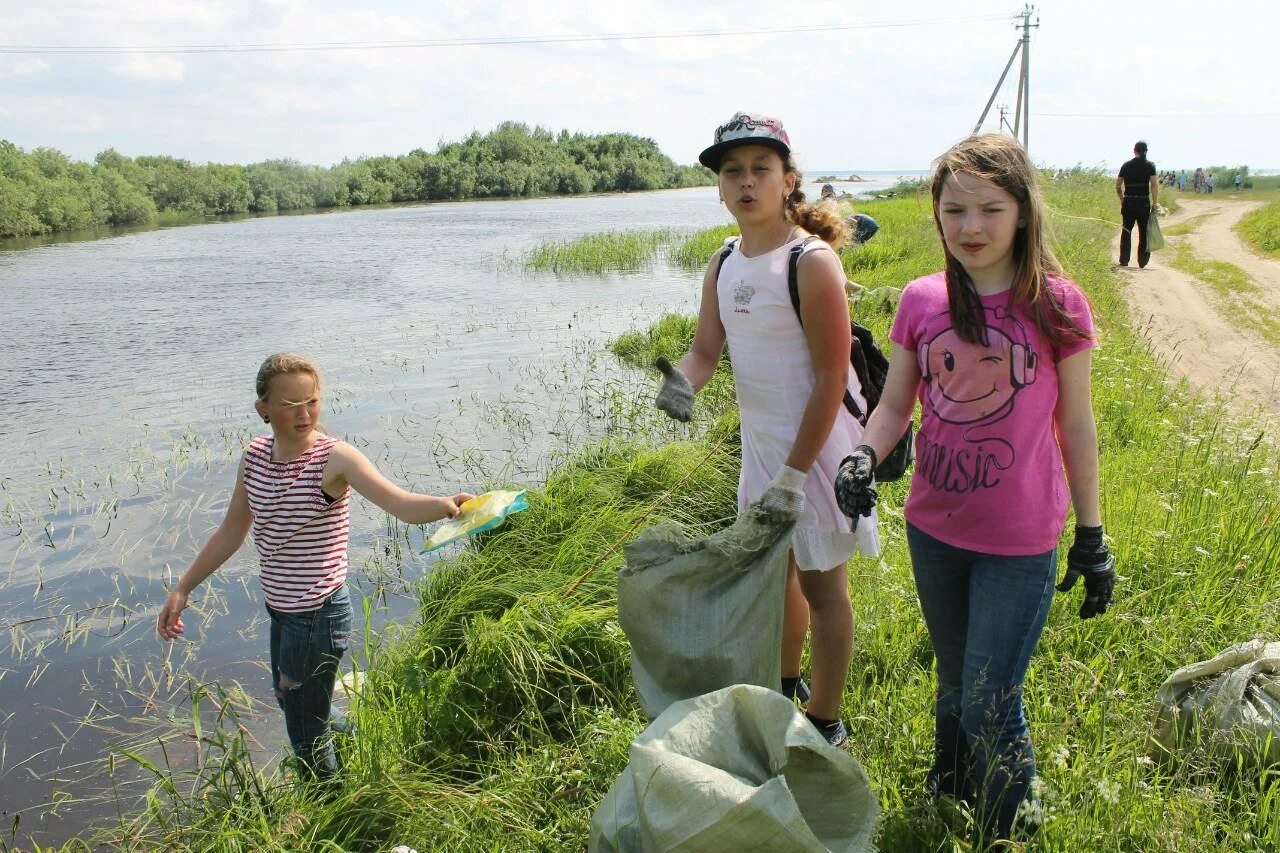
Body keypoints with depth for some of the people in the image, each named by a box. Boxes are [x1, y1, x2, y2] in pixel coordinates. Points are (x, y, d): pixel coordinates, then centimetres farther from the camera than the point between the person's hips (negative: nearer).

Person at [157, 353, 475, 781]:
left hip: (319, 614, -7)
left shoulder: (334, 458, -22)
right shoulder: (256, 455, -2)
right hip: (282, 612, 8)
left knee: (307, 738, 5)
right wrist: (181, 590, 9)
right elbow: (231, 531, 9)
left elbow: (402, 504, -38)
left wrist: (447, 505, -58)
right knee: (287, 700, 30)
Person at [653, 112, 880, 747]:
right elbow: (706, 349, 3)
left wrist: (795, 474, -22)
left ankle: (824, 723, 24)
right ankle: (787, 686, 46)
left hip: (817, 441, -8)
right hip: (761, 439, 8)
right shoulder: (723, 265, 3)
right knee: (776, 568, 23)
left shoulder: (811, 261, -20)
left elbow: (831, 380, -21)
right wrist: (682, 381, -22)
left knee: (820, 584, 6)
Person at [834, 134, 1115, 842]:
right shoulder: (920, 302, -1)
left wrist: (1091, 536, 1)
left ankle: (1007, 833, 24)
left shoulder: (1055, 304, -9)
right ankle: (945, 807, 42)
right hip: (933, 530, 4)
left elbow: (1075, 423, -2)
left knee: (990, 705, -1)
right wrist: (863, 458, -17)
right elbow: (894, 406, 4)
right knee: (955, 688, 21)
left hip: (1020, 542, -3)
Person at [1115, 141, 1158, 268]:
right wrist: (1155, 204, -6)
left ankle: (1124, 261, 8)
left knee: (1126, 232, 9)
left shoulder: (1126, 165, 4)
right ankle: (1142, 262, 6)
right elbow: (1154, 186, -11)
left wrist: (1122, 199, 18)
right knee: (1144, 232, 7)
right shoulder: (1150, 165, -3)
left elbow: (1118, 185, 6)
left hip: (1128, 202, 2)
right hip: (1144, 203, -2)